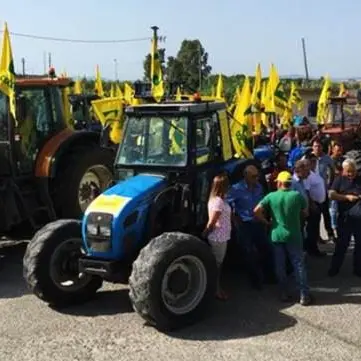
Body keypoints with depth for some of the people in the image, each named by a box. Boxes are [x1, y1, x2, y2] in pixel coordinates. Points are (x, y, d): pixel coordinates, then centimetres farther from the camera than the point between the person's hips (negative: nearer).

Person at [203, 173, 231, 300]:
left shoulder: (217, 199, 8)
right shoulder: (218, 201, -22)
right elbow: (212, 222, -20)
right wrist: (204, 234, -9)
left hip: (221, 237, 9)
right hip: (219, 238, -9)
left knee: (218, 263, 18)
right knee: (217, 264, 3)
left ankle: (218, 288, 29)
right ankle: (217, 290, 14)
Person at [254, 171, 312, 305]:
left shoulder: (271, 196, -6)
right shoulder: (297, 195, -5)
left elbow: (257, 211, -12)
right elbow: (305, 213, 6)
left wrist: (266, 221, 2)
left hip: (277, 235, 1)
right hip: (293, 235, 0)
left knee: (280, 266, 11)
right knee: (298, 265, 6)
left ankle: (284, 294, 18)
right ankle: (304, 296, 8)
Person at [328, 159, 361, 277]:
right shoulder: (339, 180, 2)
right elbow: (331, 195, -7)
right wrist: (347, 197, -18)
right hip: (344, 217, -2)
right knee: (342, 243, 4)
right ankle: (334, 268, 16)